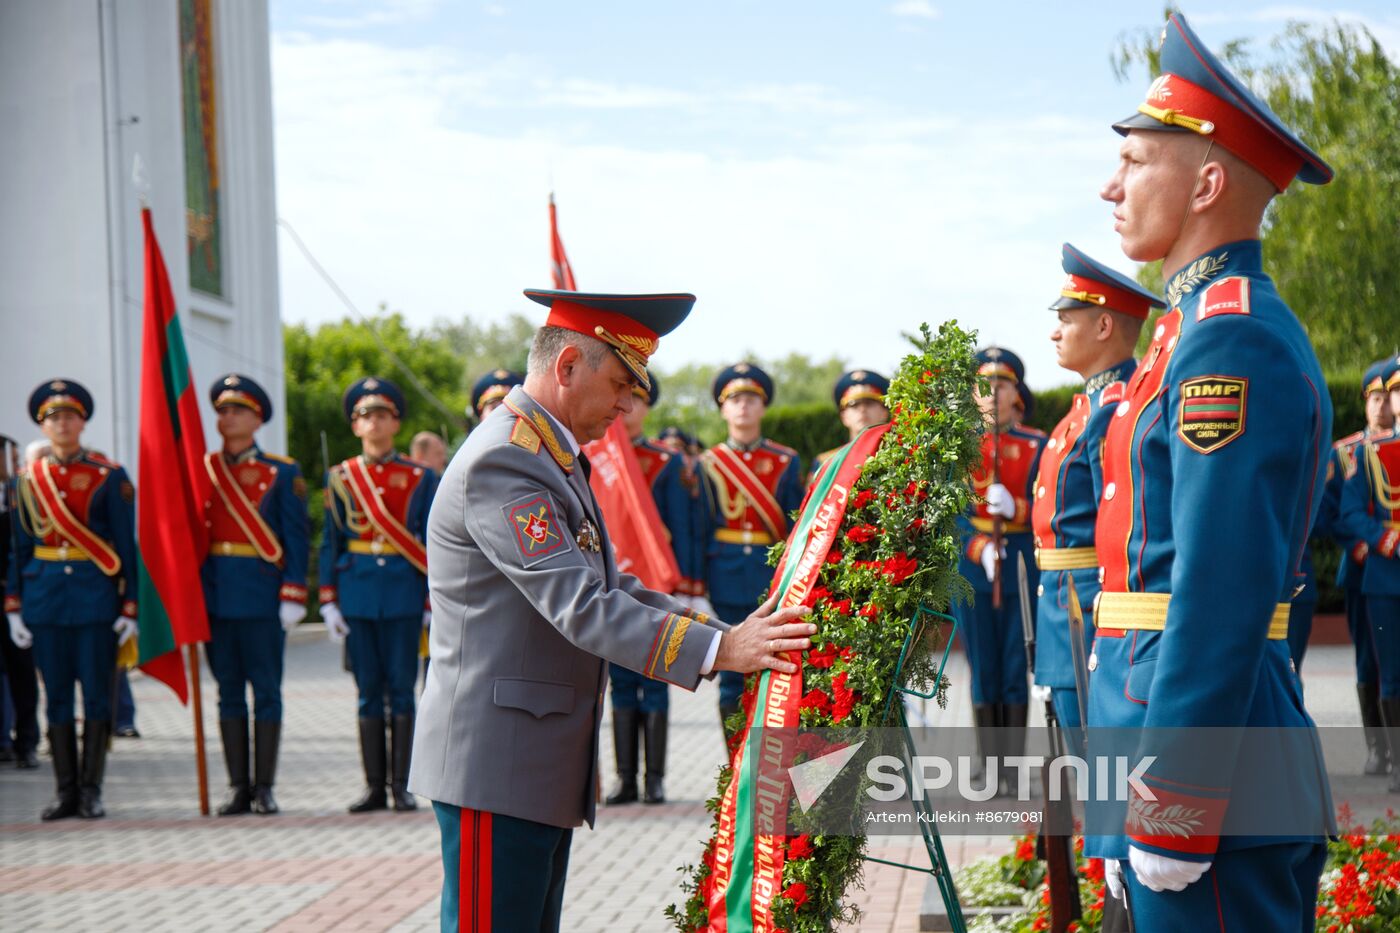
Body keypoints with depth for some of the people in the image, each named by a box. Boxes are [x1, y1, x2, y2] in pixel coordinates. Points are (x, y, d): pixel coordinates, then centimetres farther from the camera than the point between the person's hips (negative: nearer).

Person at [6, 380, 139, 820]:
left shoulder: (109, 477, 0)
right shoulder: (29, 479, 8)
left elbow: (127, 544, -1)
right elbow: (19, 547, 11)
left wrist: (130, 606, -6)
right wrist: (13, 606, 5)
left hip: (96, 597, -2)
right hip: (45, 597, 3)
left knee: (97, 694, 0)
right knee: (57, 697, 5)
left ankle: (91, 790, 7)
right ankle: (66, 791, 11)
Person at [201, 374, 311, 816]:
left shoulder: (282, 472, 2)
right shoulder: (201, 469, 10)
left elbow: (297, 538, -1)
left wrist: (293, 596, -9)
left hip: (263, 594, -3)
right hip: (214, 594, 3)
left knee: (266, 690, 0)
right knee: (229, 692, 6)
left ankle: (263, 788, 6)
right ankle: (238, 787, 11)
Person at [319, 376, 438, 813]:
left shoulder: (421, 478, 4)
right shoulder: (340, 477, 7)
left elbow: (433, 546, 4)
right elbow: (330, 543, 9)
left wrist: (434, 603, 0)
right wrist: (328, 601, 2)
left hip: (404, 594, -1)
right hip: (358, 593, 1)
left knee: (401, 689, 0)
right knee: (369, 691, 5)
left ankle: (401, 785, 6)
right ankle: (374, 785, 10)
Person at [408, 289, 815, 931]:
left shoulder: (554, 457, 16)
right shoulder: (500, 464, -18)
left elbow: (610, 587, 18)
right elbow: (580, 607, -26)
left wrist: (735, 637, 6)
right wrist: (718, 649, -29)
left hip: (545, 768, 10)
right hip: (494, 764, -10)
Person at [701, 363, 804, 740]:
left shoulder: (786, 462, 7)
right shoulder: (709, 465, 7)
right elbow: (698, 529, 7)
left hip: (774, 580, 0)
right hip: (727, 581, 0)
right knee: (732, 682, 3)